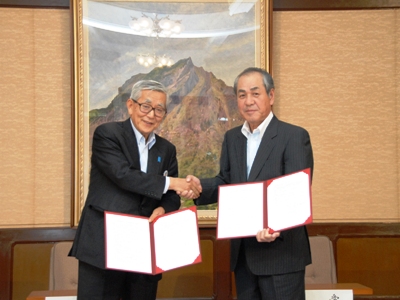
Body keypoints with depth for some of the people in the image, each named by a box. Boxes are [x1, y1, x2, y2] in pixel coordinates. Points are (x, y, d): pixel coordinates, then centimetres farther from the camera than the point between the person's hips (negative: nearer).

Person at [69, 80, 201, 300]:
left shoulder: (167, 150, 14)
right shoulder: (107, 134, -3)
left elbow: (172, 196, 12)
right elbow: (122, 175, -17)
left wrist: (163, 208, -11)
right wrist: (169, 182, -15)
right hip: (102, 247, -5)